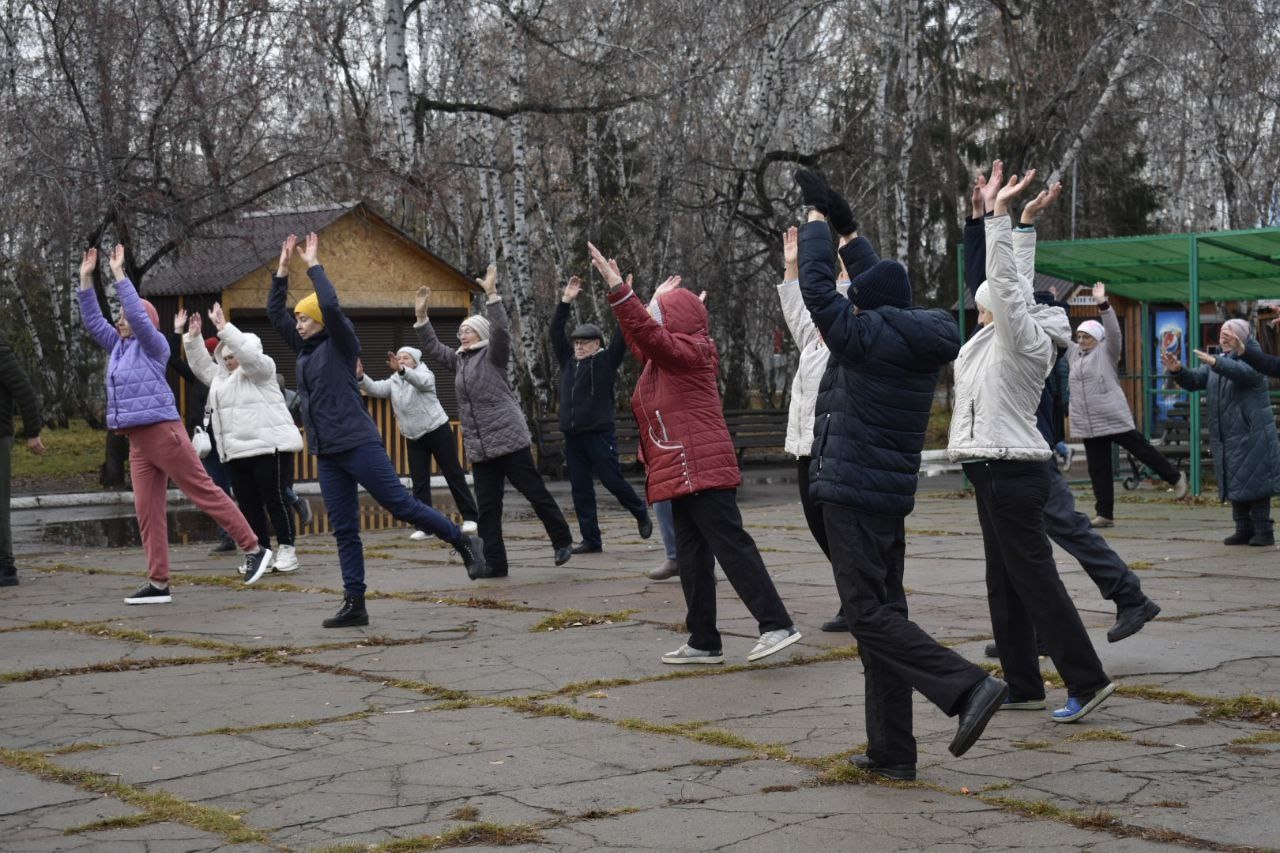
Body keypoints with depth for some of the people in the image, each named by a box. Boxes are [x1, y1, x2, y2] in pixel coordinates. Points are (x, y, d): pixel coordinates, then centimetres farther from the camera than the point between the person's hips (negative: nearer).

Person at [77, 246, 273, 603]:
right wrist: (85, 279, 14)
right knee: (147, 510, 3)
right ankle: (158, 583, 3)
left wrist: (119, 274, -14)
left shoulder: (154, 345, -3)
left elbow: (137, 314, -17)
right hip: (138, 441, 8)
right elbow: (92, 321, 20)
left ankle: (254, 549, 1)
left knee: (204, 491, -5)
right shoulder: (119, 346, 18)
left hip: (163, 432, -8)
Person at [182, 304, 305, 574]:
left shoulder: (260, 369, -3)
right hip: (237, 453, 8)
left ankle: (287, 551, -2)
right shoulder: (221, 376, 22)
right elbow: (201, 365, 21)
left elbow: (248, 353, -20)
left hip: (269, 447, -8)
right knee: (248, 504, 6)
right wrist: (193, 337, 10)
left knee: (275, 500, -7)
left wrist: (224, 328, -23)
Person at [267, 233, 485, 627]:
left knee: (401, 504, -6)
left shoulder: (341, 344, -3)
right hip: (326, 454, 7)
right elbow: (275, 312, 20)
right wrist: (283, 268, 15)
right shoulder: (304, 348, 15)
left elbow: (331, 305, -19)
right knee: (344, 530, 4)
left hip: (358, 445, -7)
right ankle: (354, 604, 4)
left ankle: (463, 542, 10)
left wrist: (313, 265, -9)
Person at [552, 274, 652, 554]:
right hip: (572, 436, 5)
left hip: (599, 434, -5)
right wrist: (566, 301, 4)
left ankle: (641, 515, 24)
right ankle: (591, 540, 9)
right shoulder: (568, 361, 13)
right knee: (580, 491, 4)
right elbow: (555, 332, 12)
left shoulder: (606, 361, 0)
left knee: (613, 481, -2)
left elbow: (622, 336, -8)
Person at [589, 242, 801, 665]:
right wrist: (659, 299, 39)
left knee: (731, 545, -13)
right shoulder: (664, 357, 19)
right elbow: (642, 337, 39)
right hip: (685, 474, 10)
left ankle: (776, 625, -14)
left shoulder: (689, 351, -9)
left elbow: (646, 333, -24)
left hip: (702, 470, -10)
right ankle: (704, 643, 13)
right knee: (692, 556, 10)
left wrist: (617, 287, -27)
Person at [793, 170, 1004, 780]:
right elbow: (879, 283, 27)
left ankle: (967, 687, -20)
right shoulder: (920, 344, 11)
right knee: (883, 612, 10)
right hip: (894, 493, 9)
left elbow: (819, 288, -11)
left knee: (869, 614, -8)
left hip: (852, 492, -9)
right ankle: (891, 752, 12)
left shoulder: (866, 337, -13)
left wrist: (817, 215, 2)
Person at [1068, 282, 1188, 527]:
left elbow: (1113, 331, -17)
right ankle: (1105, 514, 11)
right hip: (1088, 423, 6)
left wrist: (1102, 304, -27)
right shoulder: (1073, 352, 14)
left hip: (1115, 419, -6)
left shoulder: (1107, 352, -2)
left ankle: (1175, 477, 24)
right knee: (1098, 469, 7)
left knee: (1141, 450, 2)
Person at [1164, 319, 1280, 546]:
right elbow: (1194, 380, 7)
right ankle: (1244, 530, 13)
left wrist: (1215, 363, -45)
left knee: (1253, 482, -8)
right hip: (1226, 438, 7)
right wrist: (1177, 370, -15)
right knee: (1234, 484, 8)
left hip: (1251, 435, -7)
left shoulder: (1253, 359, -6)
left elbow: (1244, 373, -29)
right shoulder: (1219, 363, 17)